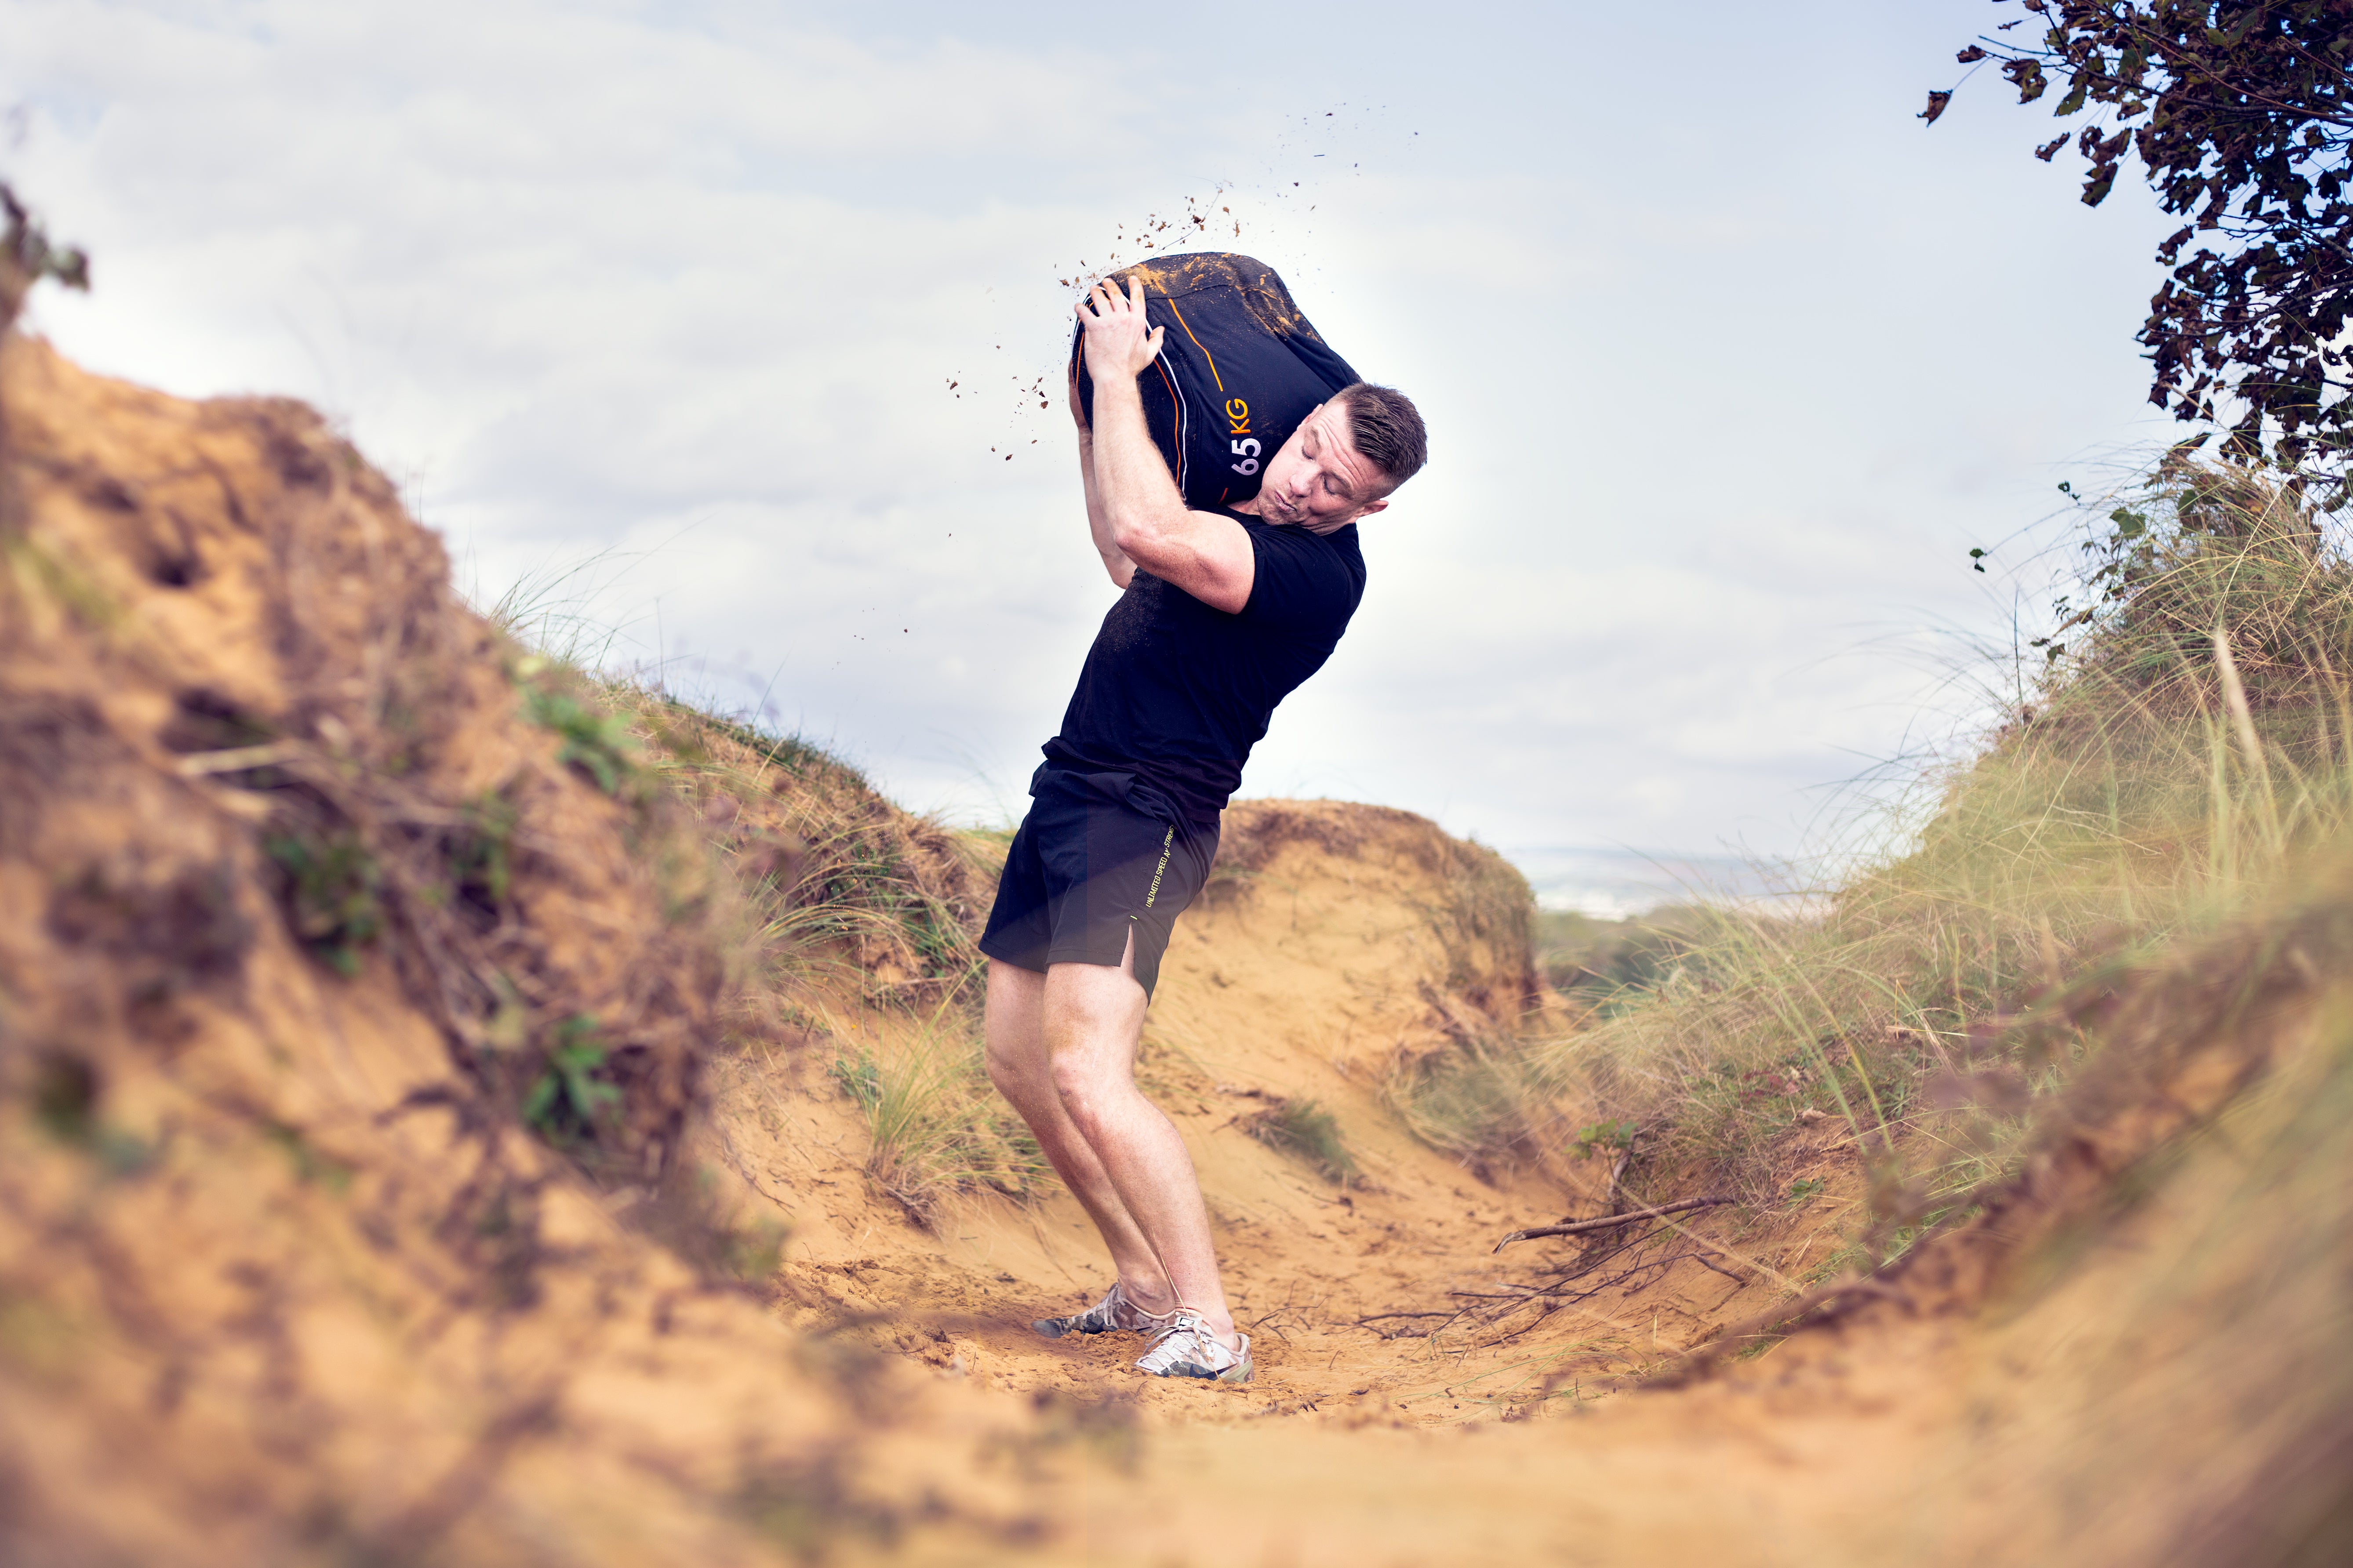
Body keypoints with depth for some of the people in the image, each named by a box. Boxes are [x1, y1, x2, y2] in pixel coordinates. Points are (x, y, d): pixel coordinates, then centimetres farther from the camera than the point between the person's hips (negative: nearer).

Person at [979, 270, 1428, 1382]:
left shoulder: (1321, 570, -18)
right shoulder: (1239, 508, 12)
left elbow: (1149, 530, -31)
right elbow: (1127, 557, 33)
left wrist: (1117, 372, -18)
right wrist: (1092, 422, 27)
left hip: (1146, 821, -10)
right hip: (1070, 794, 10)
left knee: (1087, 1071, -22)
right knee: (1018, 1059, 13)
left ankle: (1209, 1332, -16)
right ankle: (1144, 1285, 23)